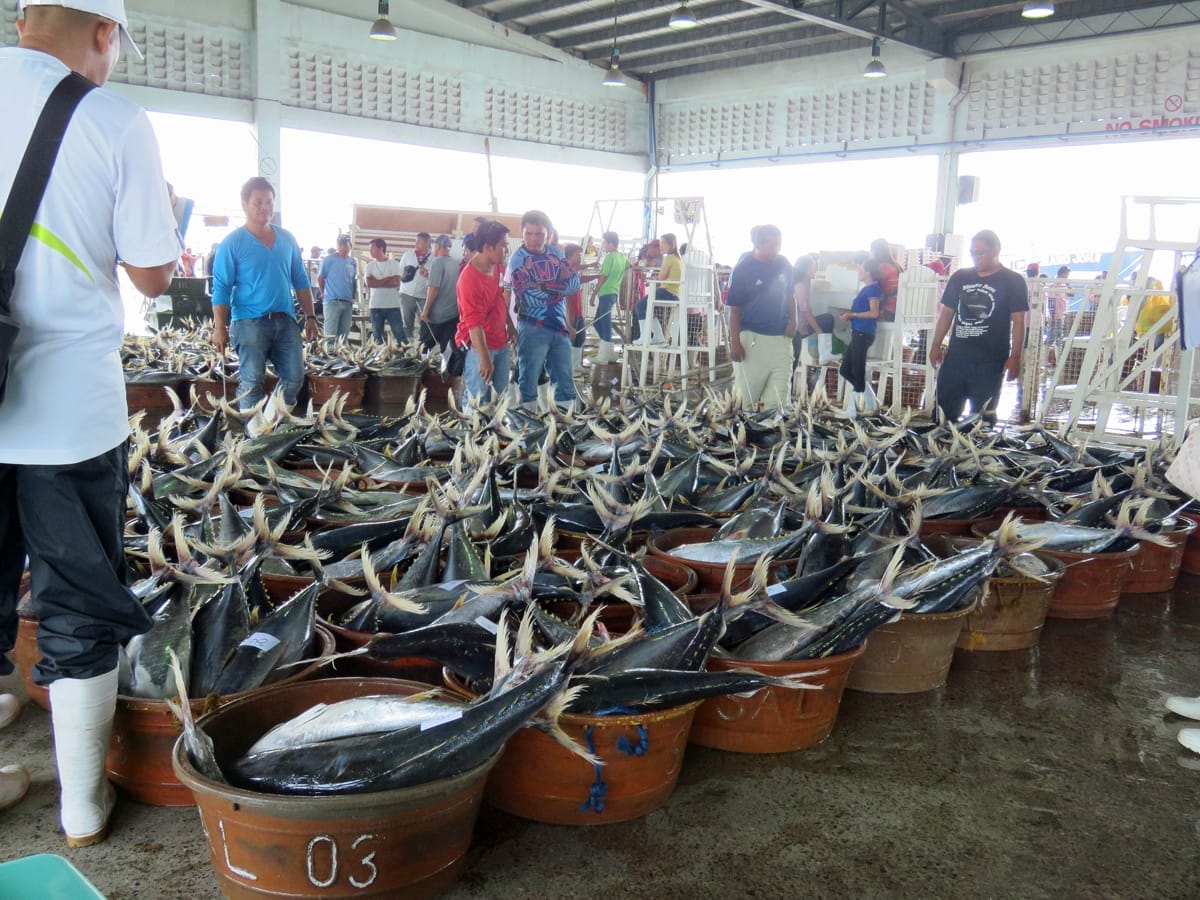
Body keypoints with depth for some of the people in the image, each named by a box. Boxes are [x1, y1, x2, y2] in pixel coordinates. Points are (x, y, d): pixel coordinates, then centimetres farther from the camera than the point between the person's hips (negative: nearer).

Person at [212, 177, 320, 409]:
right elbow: (221, 289, -5)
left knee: (294, 377, 2)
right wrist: (219, 328, -13)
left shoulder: (287, 239, 12)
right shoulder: (232, 243, -2)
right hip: (249, 322, -4)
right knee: (252, 382, -6)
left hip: (285, 321, 5)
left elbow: (300, 281, 16)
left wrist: (310, 317, 10)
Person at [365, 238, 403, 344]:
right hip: (375, 306, 3)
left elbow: (396, 282, -9)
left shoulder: (394, 264, 2)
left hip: (393, 305, -2)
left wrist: (377, 282, -4)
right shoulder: (370, 265, 10)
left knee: (399, 334, -4)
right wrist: (387, 279, -6)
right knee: (377, 337, 5)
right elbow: (369, 283, -4)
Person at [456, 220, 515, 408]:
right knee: (476, 400, -4)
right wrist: (485, 359, -26)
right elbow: (474, 324, -25)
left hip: (500, 343, 9)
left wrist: (510, 325, 23)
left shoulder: (495, 267, 4)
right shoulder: (469, 279, -23)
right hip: (479, 346, -9)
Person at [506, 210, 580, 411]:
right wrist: (559, 287, -8)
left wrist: (545, 286, -15)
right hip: (533, 328, -6)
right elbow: (529, 297, -19)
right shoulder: (517, 259, -8)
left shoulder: (557, 253, 9)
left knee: (565, 383, 11)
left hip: (560, 326, 6)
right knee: (529, 381, 2)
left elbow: (574, 283, -1)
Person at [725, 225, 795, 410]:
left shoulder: (783, 265, 3)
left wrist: (792, 320, 0)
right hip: (752, 337, -4)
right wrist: (735, 344, -11)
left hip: (781, 338, 4)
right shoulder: (742, 270, -9)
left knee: (779, 396, 1)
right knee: (747, 394, 5)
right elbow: (734, 310, -7)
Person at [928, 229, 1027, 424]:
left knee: (982, 416, 3)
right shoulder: (960, 278, 11)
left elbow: (1018, 321, -4)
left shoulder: (1013, 282, -1)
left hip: (991, 361, -4)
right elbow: (946, 312, 15)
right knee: (943, 412, 4)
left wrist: (1015, 357, -11)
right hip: (956, 356, 4)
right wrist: (936, 346, 9)